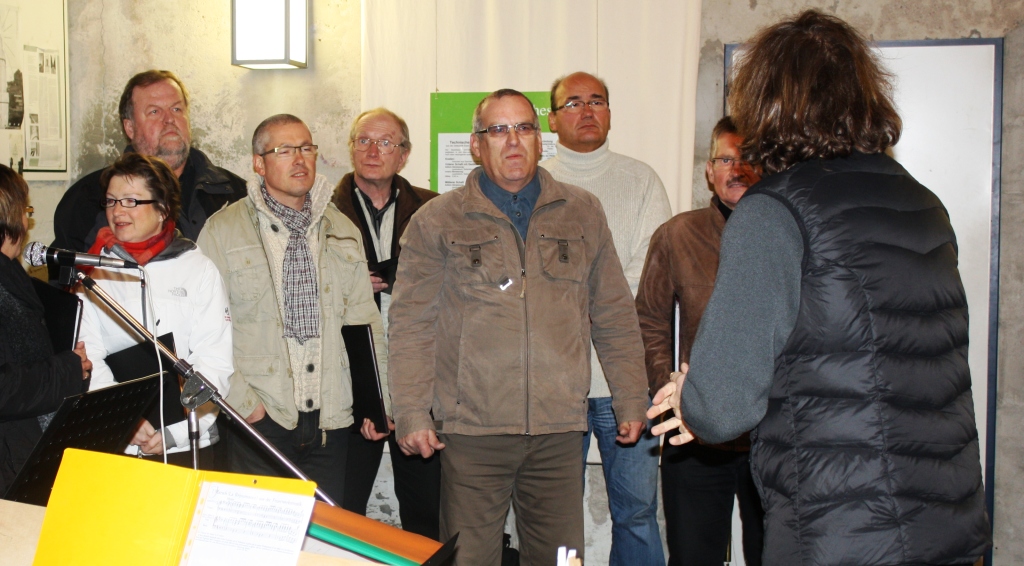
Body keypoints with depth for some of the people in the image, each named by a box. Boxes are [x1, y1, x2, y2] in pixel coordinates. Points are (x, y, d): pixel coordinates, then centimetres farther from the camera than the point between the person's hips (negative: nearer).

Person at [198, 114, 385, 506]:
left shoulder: (342, 230, 14)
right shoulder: (223, 231, 1)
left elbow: (365, 319, 14)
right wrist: (242, 401, -11)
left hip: (330, 422, 3)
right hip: (260, 420, -3)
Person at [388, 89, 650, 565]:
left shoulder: (582, 213, 11)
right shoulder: (437, 221, 5)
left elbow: (615, 316, 14)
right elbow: (412, 325, 2)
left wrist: (631, 400, 10)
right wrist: (411, 413, -4)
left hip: (558, 428, 2)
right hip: (471, 429, -2)